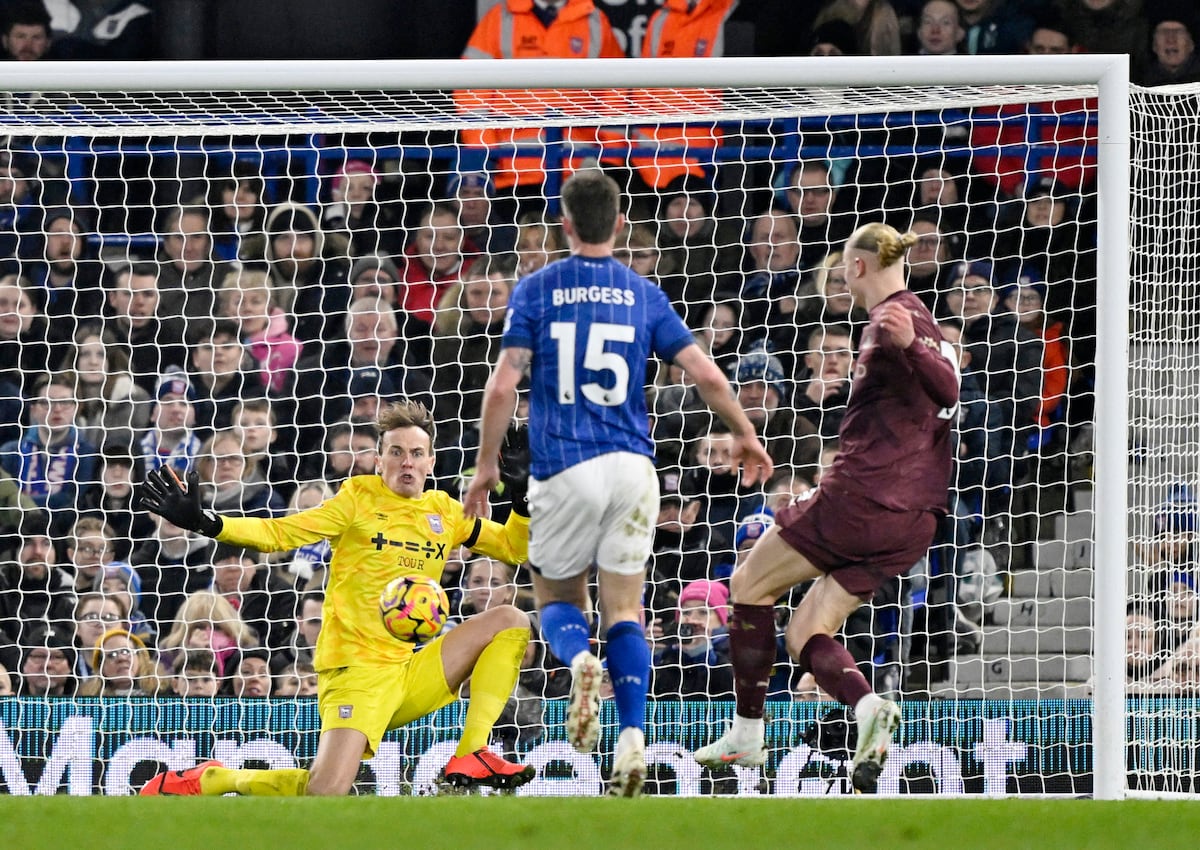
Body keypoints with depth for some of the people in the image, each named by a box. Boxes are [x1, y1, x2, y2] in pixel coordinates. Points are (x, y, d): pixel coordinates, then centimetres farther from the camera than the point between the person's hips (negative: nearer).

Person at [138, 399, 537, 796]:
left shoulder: (445, 511, 13)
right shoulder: (359, 498, -1)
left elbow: (514, 547, 22)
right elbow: (279, 533, -6)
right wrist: (204, 523, -18)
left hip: (411, 673, 6)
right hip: (357, 669, -6)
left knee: (510, 621, -3)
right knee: (325, 793, -24)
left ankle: (471, 756, -8)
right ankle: (207, 780, -1)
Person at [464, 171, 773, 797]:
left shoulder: (536, 290, 2)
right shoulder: (645, 296, 7)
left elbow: (503, 385, -6)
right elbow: (706, 375, 3)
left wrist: (486, 465, 5)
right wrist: (745, 436, 20)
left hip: (563, 469, -2)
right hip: (632, 465, 2)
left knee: (556, 598, 15)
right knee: (625, 613, 7)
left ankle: (579, 659, -21)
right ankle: (632, 739, -12)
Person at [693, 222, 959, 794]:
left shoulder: (892, 317, -9)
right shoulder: (907, 317, 19)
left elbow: (949, 389, -24)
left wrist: (908, 345, -41)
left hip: (862, 495, -9)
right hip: (914, 520, 9)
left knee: (751, 583, 10)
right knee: (805, 633, 9)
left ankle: (747, 732, 9)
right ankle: (866, 705, -20)